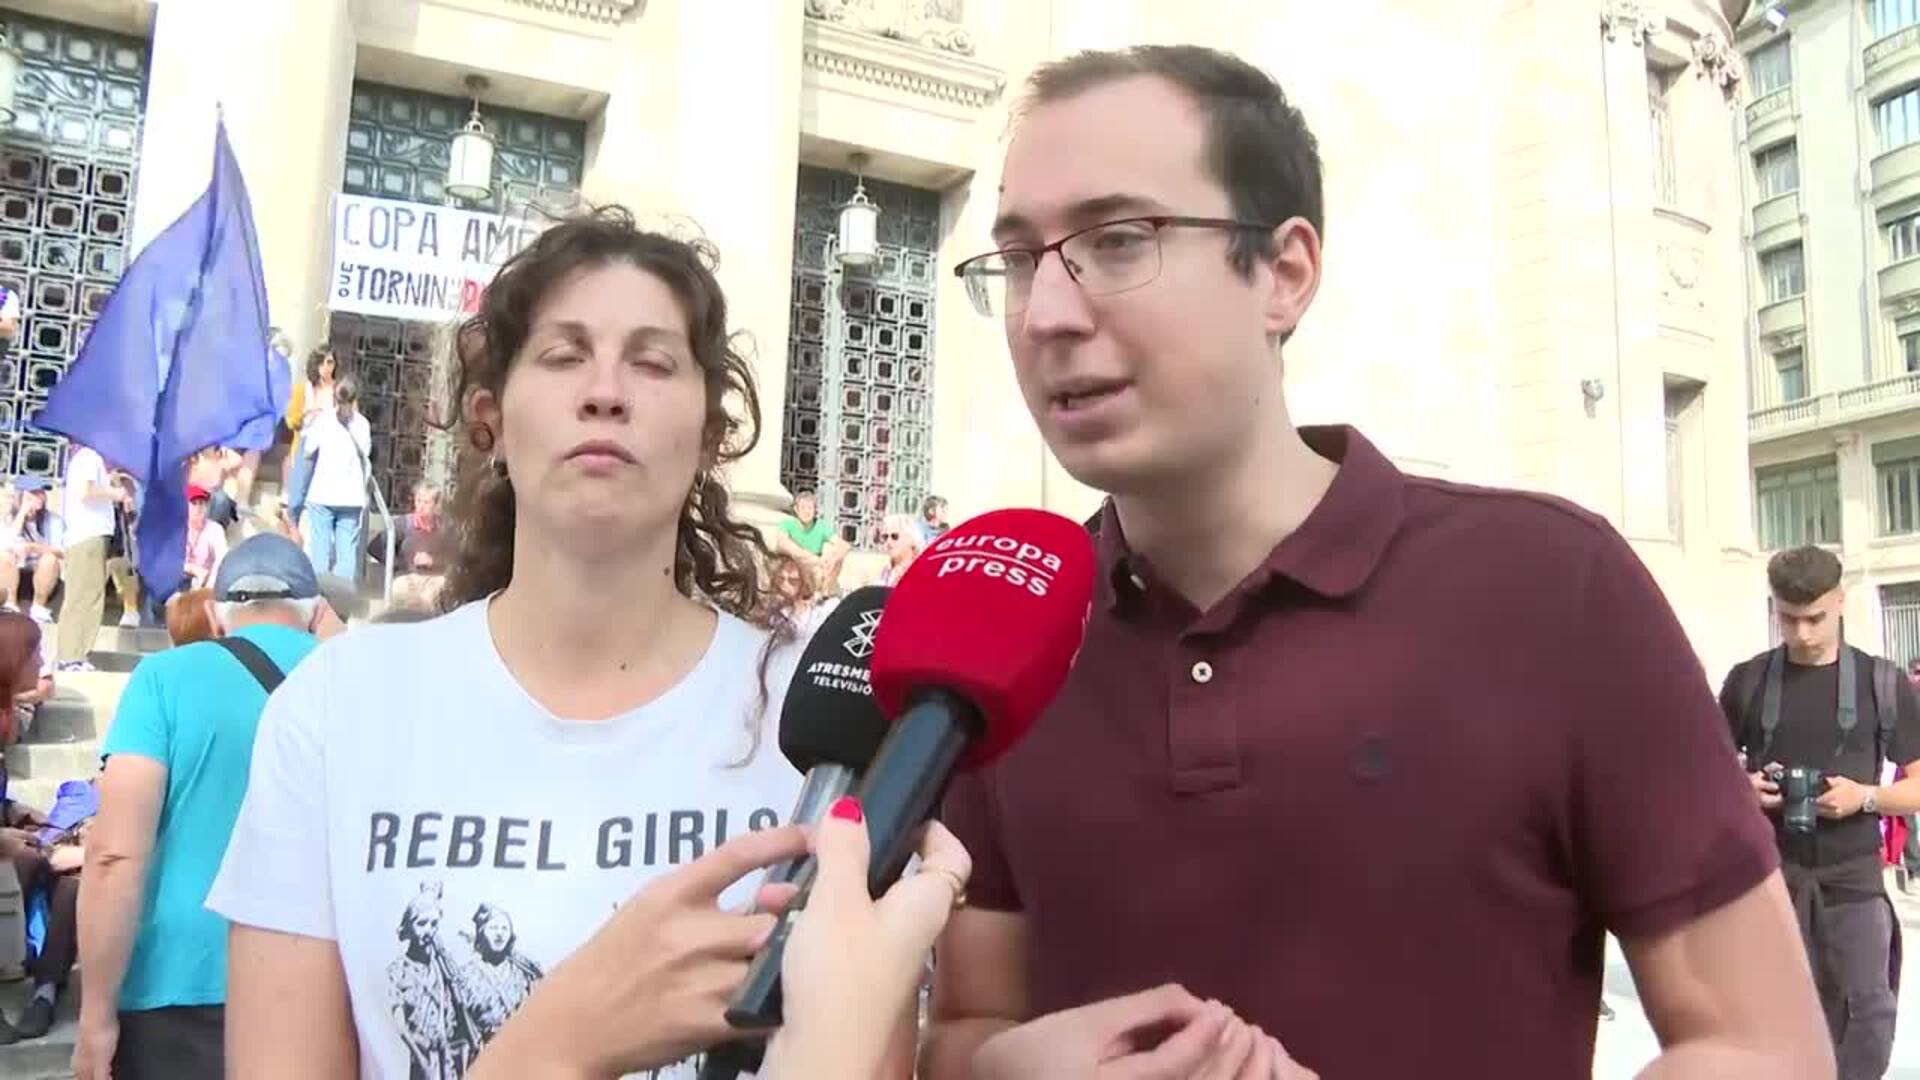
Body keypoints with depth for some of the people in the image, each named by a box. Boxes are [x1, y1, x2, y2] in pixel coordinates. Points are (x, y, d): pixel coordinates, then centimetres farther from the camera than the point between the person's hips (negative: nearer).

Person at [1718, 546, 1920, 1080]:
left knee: (1866, 1012, -1)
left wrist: (1866, 797, -15)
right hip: (1770, 872, 1)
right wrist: (1739, 788, -11)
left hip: (1853, 875, 0)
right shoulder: (1748, 680, 2)